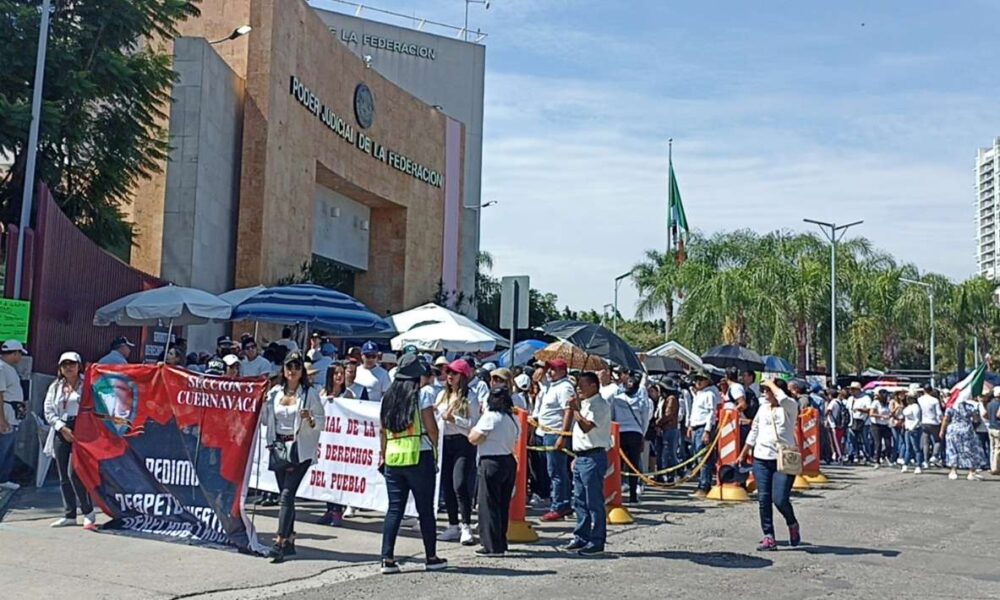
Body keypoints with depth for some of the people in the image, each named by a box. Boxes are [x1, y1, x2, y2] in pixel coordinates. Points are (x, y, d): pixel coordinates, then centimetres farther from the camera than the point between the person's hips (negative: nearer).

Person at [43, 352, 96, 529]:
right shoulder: (55, 387, 16)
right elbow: (48, 411, 9)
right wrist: (62, 428, -6)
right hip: (61, 432, 5)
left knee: (74, 472, -15)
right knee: (63, 476, 7)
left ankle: (88, 513, -7)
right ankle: (69, 515, 15)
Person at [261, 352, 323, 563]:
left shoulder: (310, 393, -3)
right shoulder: (275, 392, 10)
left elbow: (321, 422, -2)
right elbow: (266, 420, 18)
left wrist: (309, 420, -22)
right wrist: (263, 404, 1)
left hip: (300, 450, -5)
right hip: (279, 447, 5)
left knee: (287, 495, -13)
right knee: (285, 495, 10)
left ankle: (280, 542, -16)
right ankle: (289, 541, 19)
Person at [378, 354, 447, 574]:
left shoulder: (388, 396, 8)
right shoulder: (421, 396, -7)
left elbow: (383, 431, 11)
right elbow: (432, 429, -9)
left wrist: (383, 455, 17)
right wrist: (434, 447, 10)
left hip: (393, 458, 5)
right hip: (419, 457, -5)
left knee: (394, 508, 7)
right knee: (425, 509, 5)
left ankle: (387, 559, 3)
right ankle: (431, 558, 14)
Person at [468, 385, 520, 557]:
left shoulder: (490, 417, -14)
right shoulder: (512, 418, 9)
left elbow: (474, 439, -13)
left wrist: (474, 429, 4)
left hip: (491, 463, -7)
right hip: (509, 461, 8)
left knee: (489, 504, -1)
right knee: (503, 504, 14)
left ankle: (492, 546, 0)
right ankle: (501, 543, 21)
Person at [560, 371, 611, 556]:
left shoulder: (600, 405, -12)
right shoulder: (584, 404, 17)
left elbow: (587, 427, -25)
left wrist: (575, 409, -21)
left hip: (593, 457, -10)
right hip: (581, 457, 10)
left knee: (594, 502, -4)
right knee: (579, 501, 14)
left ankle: (597, 542, 2)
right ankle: (581, 538, 22)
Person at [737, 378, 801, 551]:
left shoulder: (791, 407, -2)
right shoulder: (763, 408, 14)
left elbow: (783, 399, -28)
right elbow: (754, 431, 20)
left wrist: (771, 384, -11)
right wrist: (743, 455, 19)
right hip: (761, 459, 5)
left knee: (780, 499, -11)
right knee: (763, 499, 1)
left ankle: (792, 524, 20)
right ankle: (768, 537, 7)